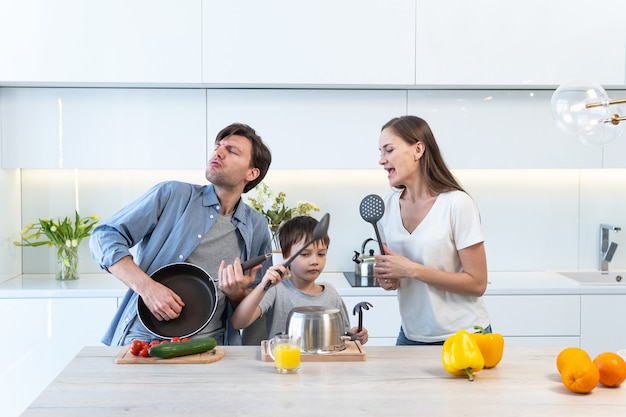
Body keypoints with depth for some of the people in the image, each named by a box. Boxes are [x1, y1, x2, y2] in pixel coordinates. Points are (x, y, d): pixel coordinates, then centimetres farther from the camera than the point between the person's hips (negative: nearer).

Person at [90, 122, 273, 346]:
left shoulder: (257, 227, 9)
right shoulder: (172, 195, 1)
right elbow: (105, 238, 0)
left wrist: (237, 294, -6)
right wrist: (147, 287, -14)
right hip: (143, 338, -2)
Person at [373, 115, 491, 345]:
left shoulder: (457, 204, -17)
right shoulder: (387, 205, 0)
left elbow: (477, 284, -17)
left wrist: (411, 270, -23)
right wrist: (387, 278, -8)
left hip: (461, 335, -5)